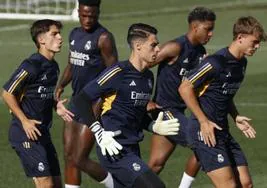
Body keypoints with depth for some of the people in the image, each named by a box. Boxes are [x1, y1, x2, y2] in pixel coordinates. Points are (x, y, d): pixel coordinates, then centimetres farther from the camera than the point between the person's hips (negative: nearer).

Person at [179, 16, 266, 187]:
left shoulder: (242, 63, 11)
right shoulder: (217, 62, -17)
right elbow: (185, 88, -15)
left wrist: (236, 117, 11)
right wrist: (204, 122, -17)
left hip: (223, 131, 9)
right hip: (206, 131, -9)